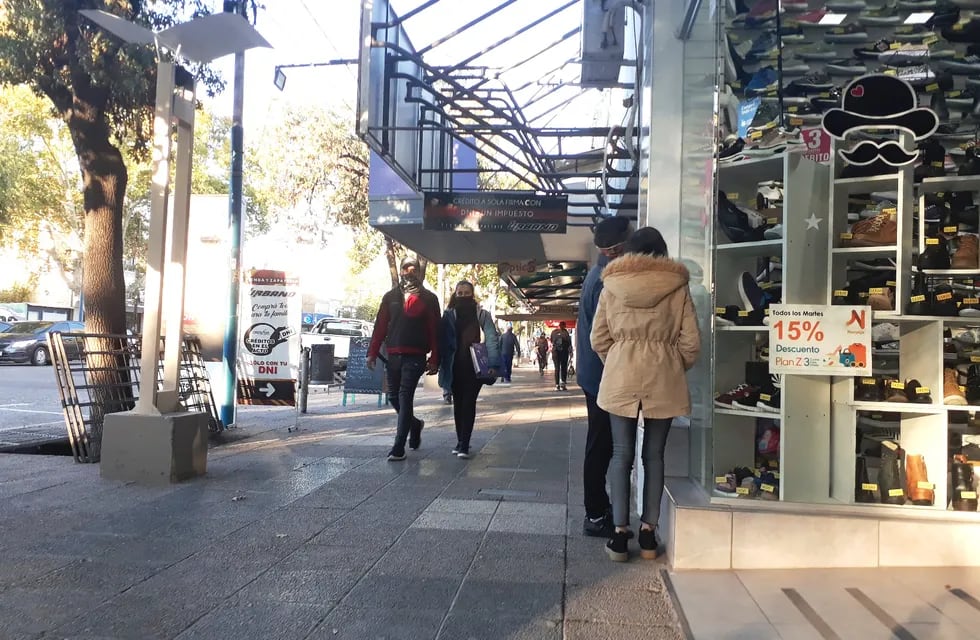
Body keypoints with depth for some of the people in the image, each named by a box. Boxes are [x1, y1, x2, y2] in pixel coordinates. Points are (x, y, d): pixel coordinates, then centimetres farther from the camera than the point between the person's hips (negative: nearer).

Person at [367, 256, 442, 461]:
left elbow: (434, 330, -1)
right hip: (393, 354, 4)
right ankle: (414, 424, 39)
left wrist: (434, 359, -8)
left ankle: (398, 448, -4)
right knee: (394, 396, 11)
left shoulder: (428, 298, 3)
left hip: (415, 356, -4)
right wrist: (372, 353, 1)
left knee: (405, 397, -8)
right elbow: (380, 326, 9)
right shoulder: (391, 296, 11)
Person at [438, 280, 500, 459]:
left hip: (475, 366, -3)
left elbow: (491, 339, -7)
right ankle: (460, 441, 21)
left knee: (468, 403, -6)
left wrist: (493, 364, -17)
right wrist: (439, 363, -4)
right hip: (455, 366, 3)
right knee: (458, 403, 10)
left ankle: (464, 445, -6)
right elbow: (443, 340, 4)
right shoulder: (449, 315, 5)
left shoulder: (482, 314, -1)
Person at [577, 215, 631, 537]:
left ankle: (599, 507, 29)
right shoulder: (606, 282, -20)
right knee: (600, 446, -2)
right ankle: (596, 517, 8)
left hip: (594, 375, 10)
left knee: (600, 444, 17)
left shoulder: (599, 274, 12)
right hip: (603, 377, -10)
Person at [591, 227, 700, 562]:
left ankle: (620, 532, 5)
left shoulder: (611, 285, 2)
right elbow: (691, 342, 0)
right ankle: (648, 531, 14)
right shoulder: (677, 286, 1)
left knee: (621, 453, 5)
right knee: (654, 455, 9)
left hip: (620, 377, 0)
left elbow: (598, 338, 3)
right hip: (663, 378, 0)